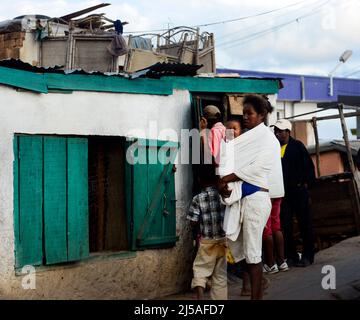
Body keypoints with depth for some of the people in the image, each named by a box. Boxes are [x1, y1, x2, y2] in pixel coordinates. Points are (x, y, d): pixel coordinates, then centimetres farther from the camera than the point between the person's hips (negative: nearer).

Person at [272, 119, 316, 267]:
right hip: (281, 192, 3)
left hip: (298, 190, -3)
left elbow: (308, 165, -3)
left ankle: (307, 256, 12)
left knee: (304, 223, 4)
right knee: (285, 225, 5)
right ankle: (291, 256, 14)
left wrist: (307, 183, -8)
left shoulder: (297, 146, -2)